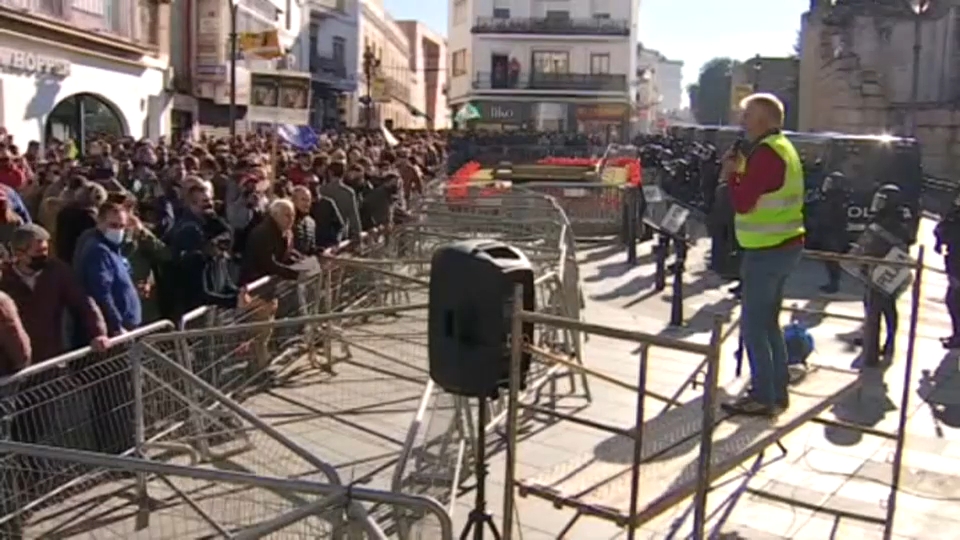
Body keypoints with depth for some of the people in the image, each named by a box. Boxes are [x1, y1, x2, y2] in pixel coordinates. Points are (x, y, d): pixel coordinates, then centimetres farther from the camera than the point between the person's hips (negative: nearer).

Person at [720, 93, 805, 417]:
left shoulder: (765, 152, -18)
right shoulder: (783, 148, 15)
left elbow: (742, 202, -22)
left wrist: (731, 174, -6)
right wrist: (741, 170, 5)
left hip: (767, 251, -10)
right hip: (785, 246, 10)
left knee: (753, 326, -2)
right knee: (768, 322, 18)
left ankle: (763, 397, 5)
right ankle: (778, 391, 27)